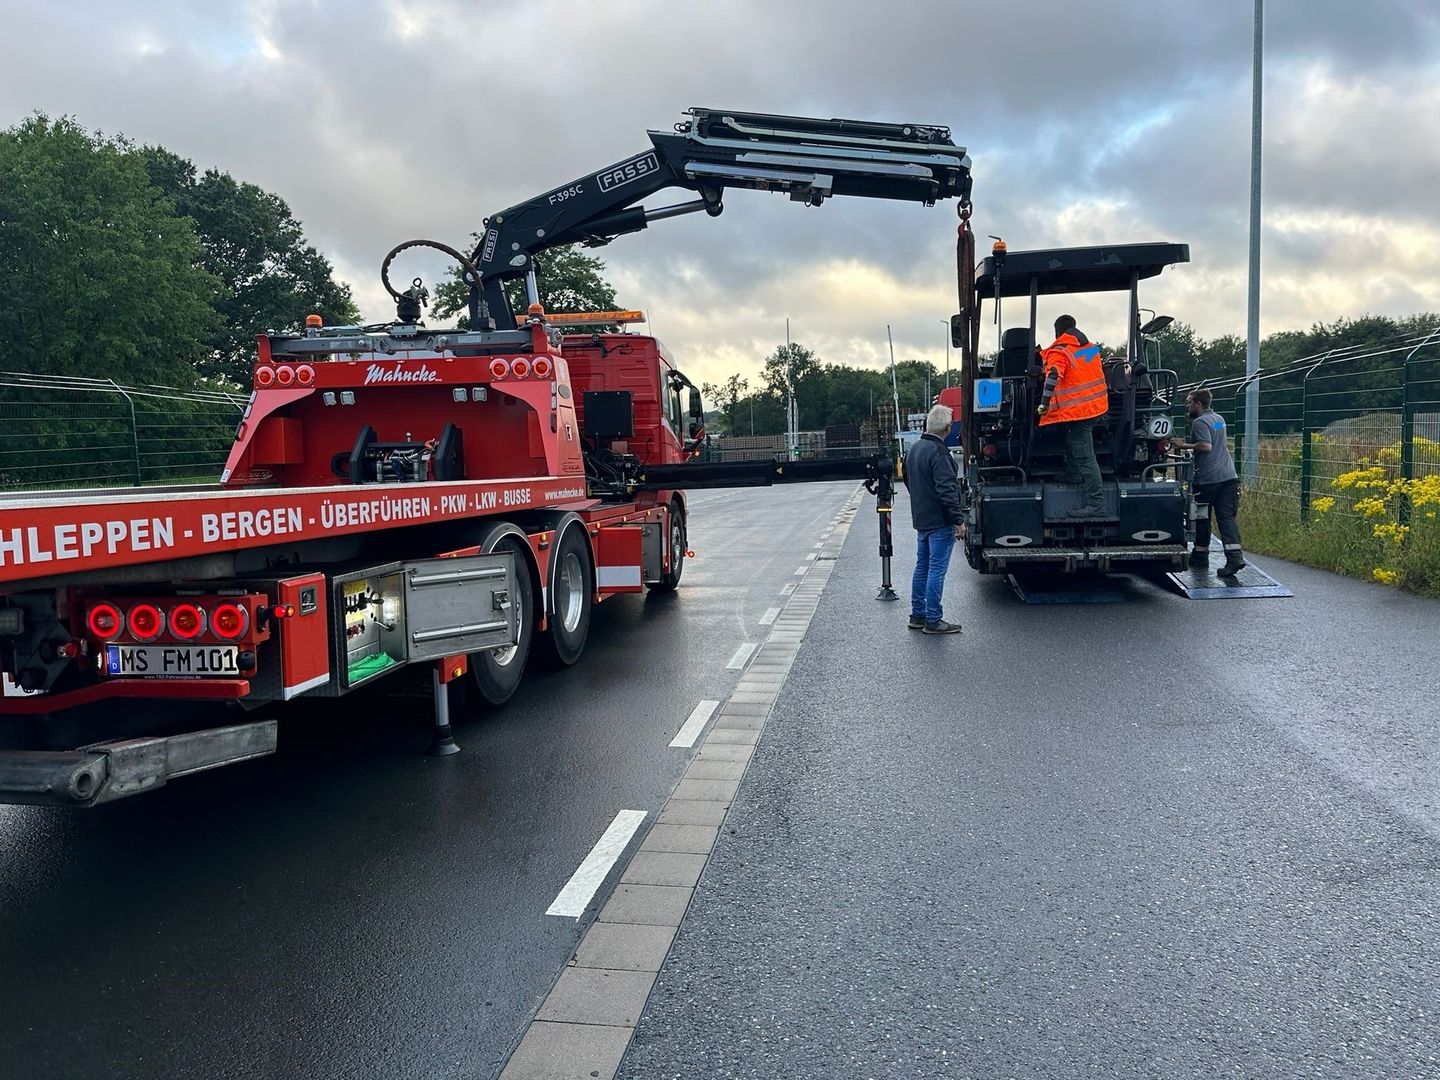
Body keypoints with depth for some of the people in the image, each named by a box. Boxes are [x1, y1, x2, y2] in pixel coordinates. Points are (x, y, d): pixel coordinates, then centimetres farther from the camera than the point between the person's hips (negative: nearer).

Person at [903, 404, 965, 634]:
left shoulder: (913, 449, 11)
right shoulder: (938, 452, -19)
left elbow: (908, 481, 22)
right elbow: (947, 490, -23)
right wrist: (958, 520, -20)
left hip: (921, 519, 9)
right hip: (940, 521, -9)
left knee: (922, 567, 16)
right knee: (937, 570, -5)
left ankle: (917, 615, 21)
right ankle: (933, 620, -1)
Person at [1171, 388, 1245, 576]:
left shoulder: (1200, 422, -11)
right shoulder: (1219, 419, 18)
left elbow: (1206, 446, -23)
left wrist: (1184, 445, -13)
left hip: (1207, 478, -7)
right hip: (1228, 476, 7)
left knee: (1202, 518, 8)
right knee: (1227, 516, 1)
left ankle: (1201, 555, 19)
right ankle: (1235, 555, -13)